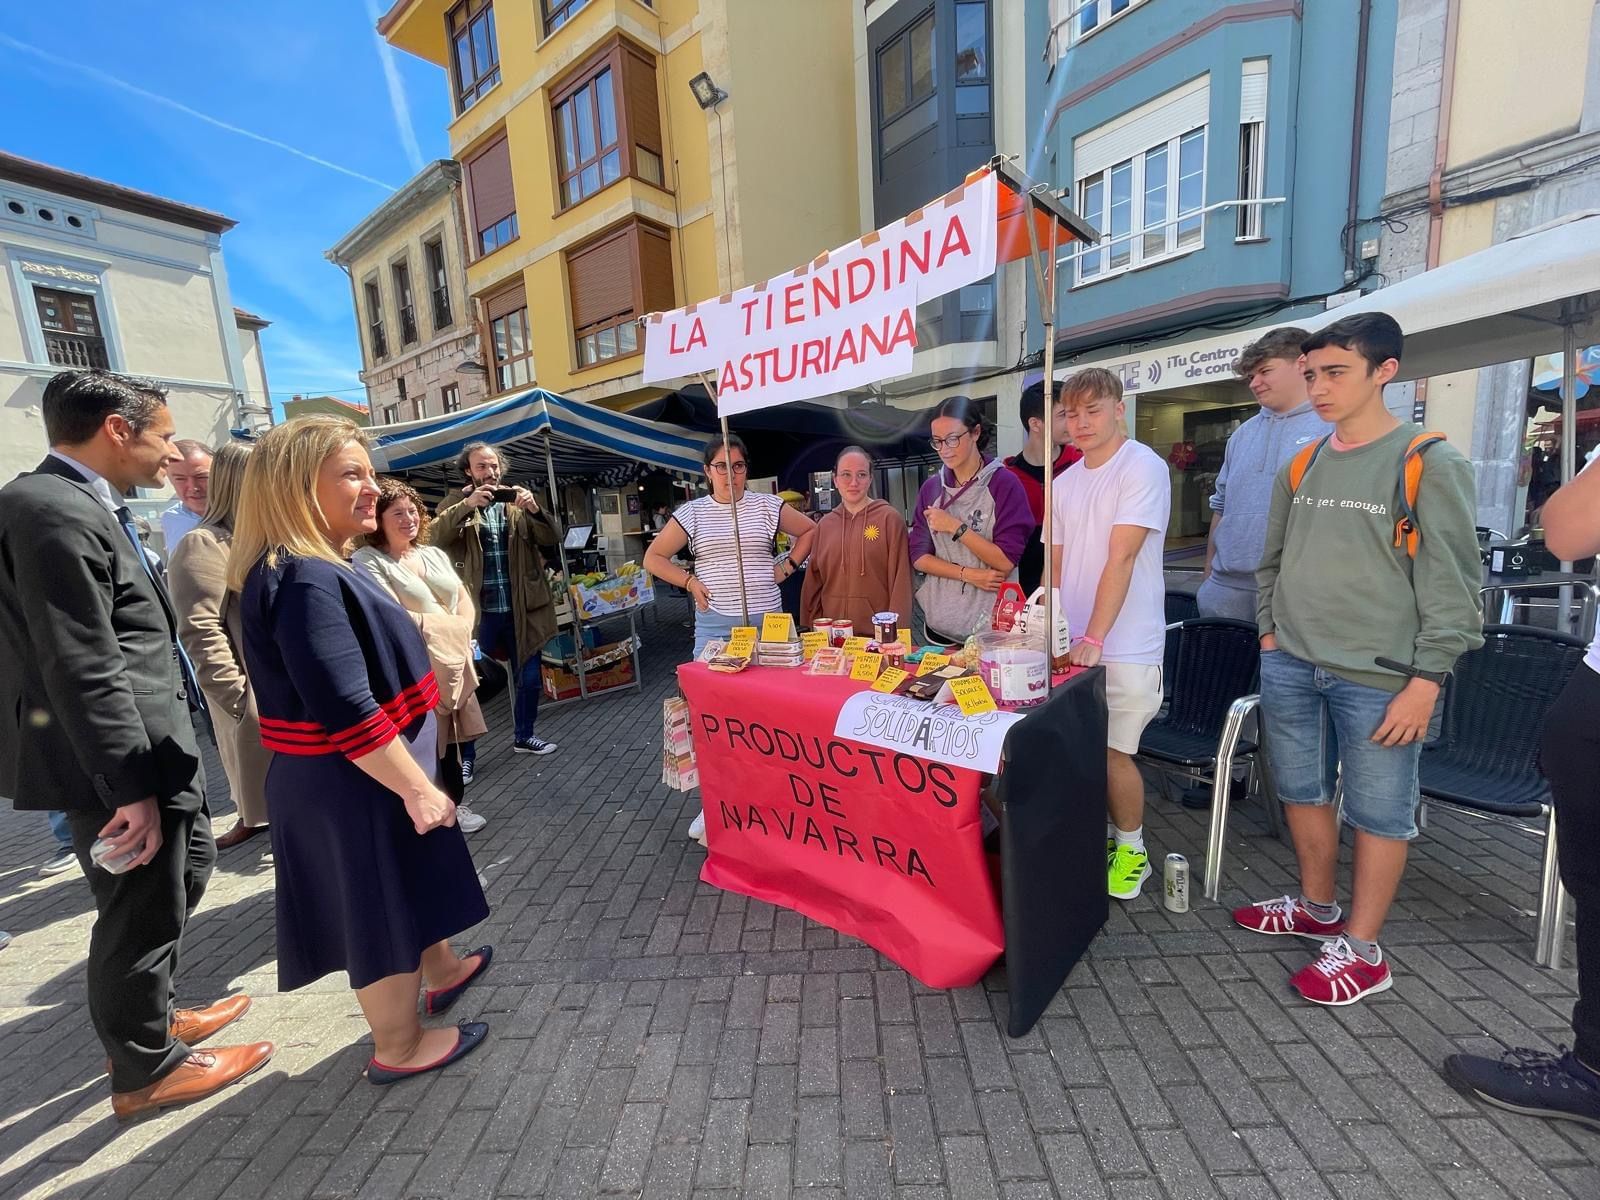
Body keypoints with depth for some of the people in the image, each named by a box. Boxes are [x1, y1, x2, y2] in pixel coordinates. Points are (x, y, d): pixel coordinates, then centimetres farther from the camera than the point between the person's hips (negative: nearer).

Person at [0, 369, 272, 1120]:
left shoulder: (77, 507, 11)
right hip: (117, 761, -10)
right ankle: (146, 1071, 29)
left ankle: (147, 1019, 43)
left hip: (147, 748, 10)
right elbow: (84, 672, -24)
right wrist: (133, 788, -21)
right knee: (141, 914, 7)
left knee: (187, 872, 24)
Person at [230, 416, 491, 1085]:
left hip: (356, 776, 10)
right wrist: (418, 787, -24)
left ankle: (440, 968, 49)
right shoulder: (305, 580, -26)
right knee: (381, 905, 9)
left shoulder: (318, 570, 8)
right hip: (353, 784, -10)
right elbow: (346, 712, -30)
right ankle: (398, 1047, 32)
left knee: (409, 883, 26)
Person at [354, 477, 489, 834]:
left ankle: (453, 805, 28)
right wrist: (443, 625, -9)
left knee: (450, 738, 14)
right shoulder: (367, 561, -8)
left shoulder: (435, 554, 13)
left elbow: (464, 605, 10)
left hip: (453, 662, 6)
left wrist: (457, 637, -7)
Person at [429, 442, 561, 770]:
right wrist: (467, 505, -27)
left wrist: (535, 510, -20)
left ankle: (523, 736, 33)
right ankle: (465, 754, 18)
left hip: (520, 608, 3)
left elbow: (551, 538, -2)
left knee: (529, 678, 13)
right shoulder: (456, 505, 4)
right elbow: (434, 537, -14)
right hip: (477, 610, -2)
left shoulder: (517, 504, 9)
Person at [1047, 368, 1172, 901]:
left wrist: (1094, 638, -20)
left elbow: (1120, 560, -17)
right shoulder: (1065, 482, 12)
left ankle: (1131, 850, 25)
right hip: (1071, 644, 6)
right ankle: (1098, 836, 32)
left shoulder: (1143, 468, -9)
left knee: (1113, 752, 0)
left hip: (1124, 646, -6)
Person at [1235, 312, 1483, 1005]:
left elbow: (1452, 584, -8)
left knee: (1378, 813, 7)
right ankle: (1317, 908, 36)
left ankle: (1362, 950, 22)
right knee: (1302, 792, 16)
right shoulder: (1301, 466, 10)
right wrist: (1272, 634, 10)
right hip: (1290, 666, 6)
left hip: (1378, 678, -5)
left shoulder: (1430, 464, -6)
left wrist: (1425, 681, -12)